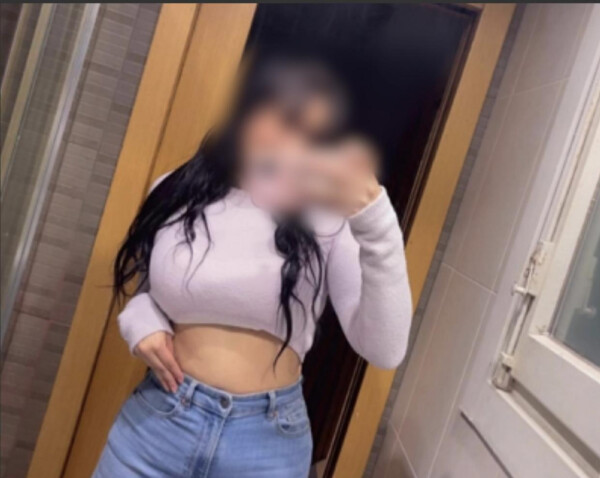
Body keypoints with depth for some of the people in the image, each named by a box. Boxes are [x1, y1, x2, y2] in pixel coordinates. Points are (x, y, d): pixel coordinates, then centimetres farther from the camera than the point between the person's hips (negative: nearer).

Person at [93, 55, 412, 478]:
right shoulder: (175, 193, -2)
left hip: (267, 440, -1)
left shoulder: (328, 222, -10)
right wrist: (141, 321, -6)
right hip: (158, 418, 2)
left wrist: (373, 214, -30)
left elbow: (385, 349, -21)